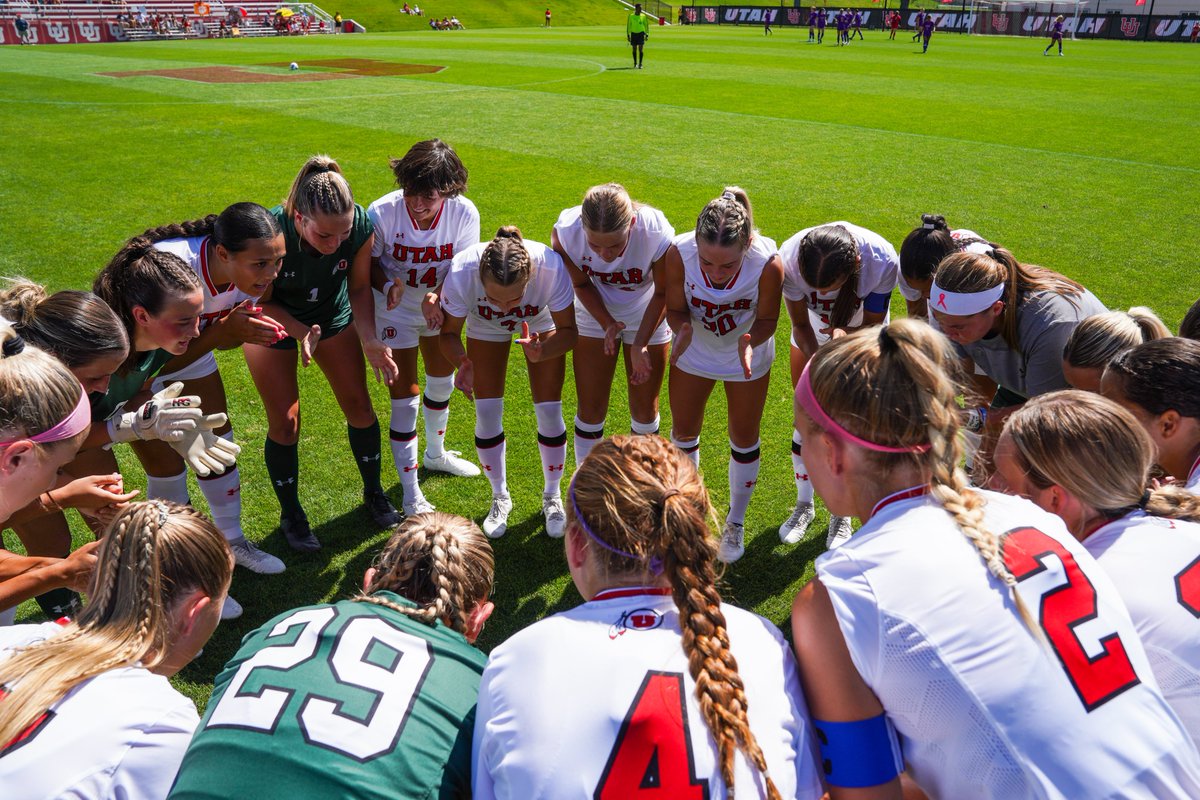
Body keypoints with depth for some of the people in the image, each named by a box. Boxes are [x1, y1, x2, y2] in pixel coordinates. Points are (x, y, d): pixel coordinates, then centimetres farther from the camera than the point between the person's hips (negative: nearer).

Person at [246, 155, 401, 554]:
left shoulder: (362, 225, -30)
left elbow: (359, 288, -14)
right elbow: (261, 301, -20)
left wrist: (370, 341, -27)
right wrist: (299, 332, -37)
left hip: (334, 317, 3)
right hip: (274, 322, -2)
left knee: (359, 406, 5)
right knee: (284, 423, -1)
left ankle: (374, 492, 30)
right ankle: (290, 514, 22)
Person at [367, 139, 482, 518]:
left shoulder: (464, 213, -22)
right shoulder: (381, 212, -27)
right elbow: (368, 262, -13)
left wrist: (438, 296, -34)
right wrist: (387, 286, -34)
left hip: (438, 307, 4)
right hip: (394, 309, -4)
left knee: (442, 381, 21)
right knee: (405, 398, -5)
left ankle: (435, 453, 49)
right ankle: (411, 496, 5)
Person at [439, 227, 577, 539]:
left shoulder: (551, 267, -42)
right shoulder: (461, 272, -40)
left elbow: (569, 330, -24)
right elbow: (449, 333, -21)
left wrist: (542, 352, -45)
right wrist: (462, 362, -43)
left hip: (541, 323, 0)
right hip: (485, 327, 1)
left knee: (549, 411, -4)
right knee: (487, 414, -4)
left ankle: (552, 496, 21)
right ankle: (500, 498, 22)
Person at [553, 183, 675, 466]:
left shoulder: (657, 234, -36)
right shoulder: (565, 232, -31)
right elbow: (581, 284, -11)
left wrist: (641, 343, -19)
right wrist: (607, 324, -22)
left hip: (647, 316, -1)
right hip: (596, 315, 1)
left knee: (644, 409, 8)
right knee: (590, 408, 4)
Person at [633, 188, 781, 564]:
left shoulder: (768, 264, -36)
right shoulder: (679, 253, -34)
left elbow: (767, 318, -18)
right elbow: (675, 308, -17)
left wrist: (750, 341, -40)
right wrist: (683, 332, -40)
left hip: (747, 352, -1)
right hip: (694, 350, 1)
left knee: (744, 438, 11)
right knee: (683, 433, 14)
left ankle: (735, 522, 36)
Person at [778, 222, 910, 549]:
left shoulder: (882, 260, -38)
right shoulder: (790, 259, -36)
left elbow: (873, 324, -21)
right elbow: (801, 324, -20)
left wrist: (846, 335, -41)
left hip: (861, 331, -1)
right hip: (813, 334, 1)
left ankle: (842, 514, 19)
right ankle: (804, 505, 24)